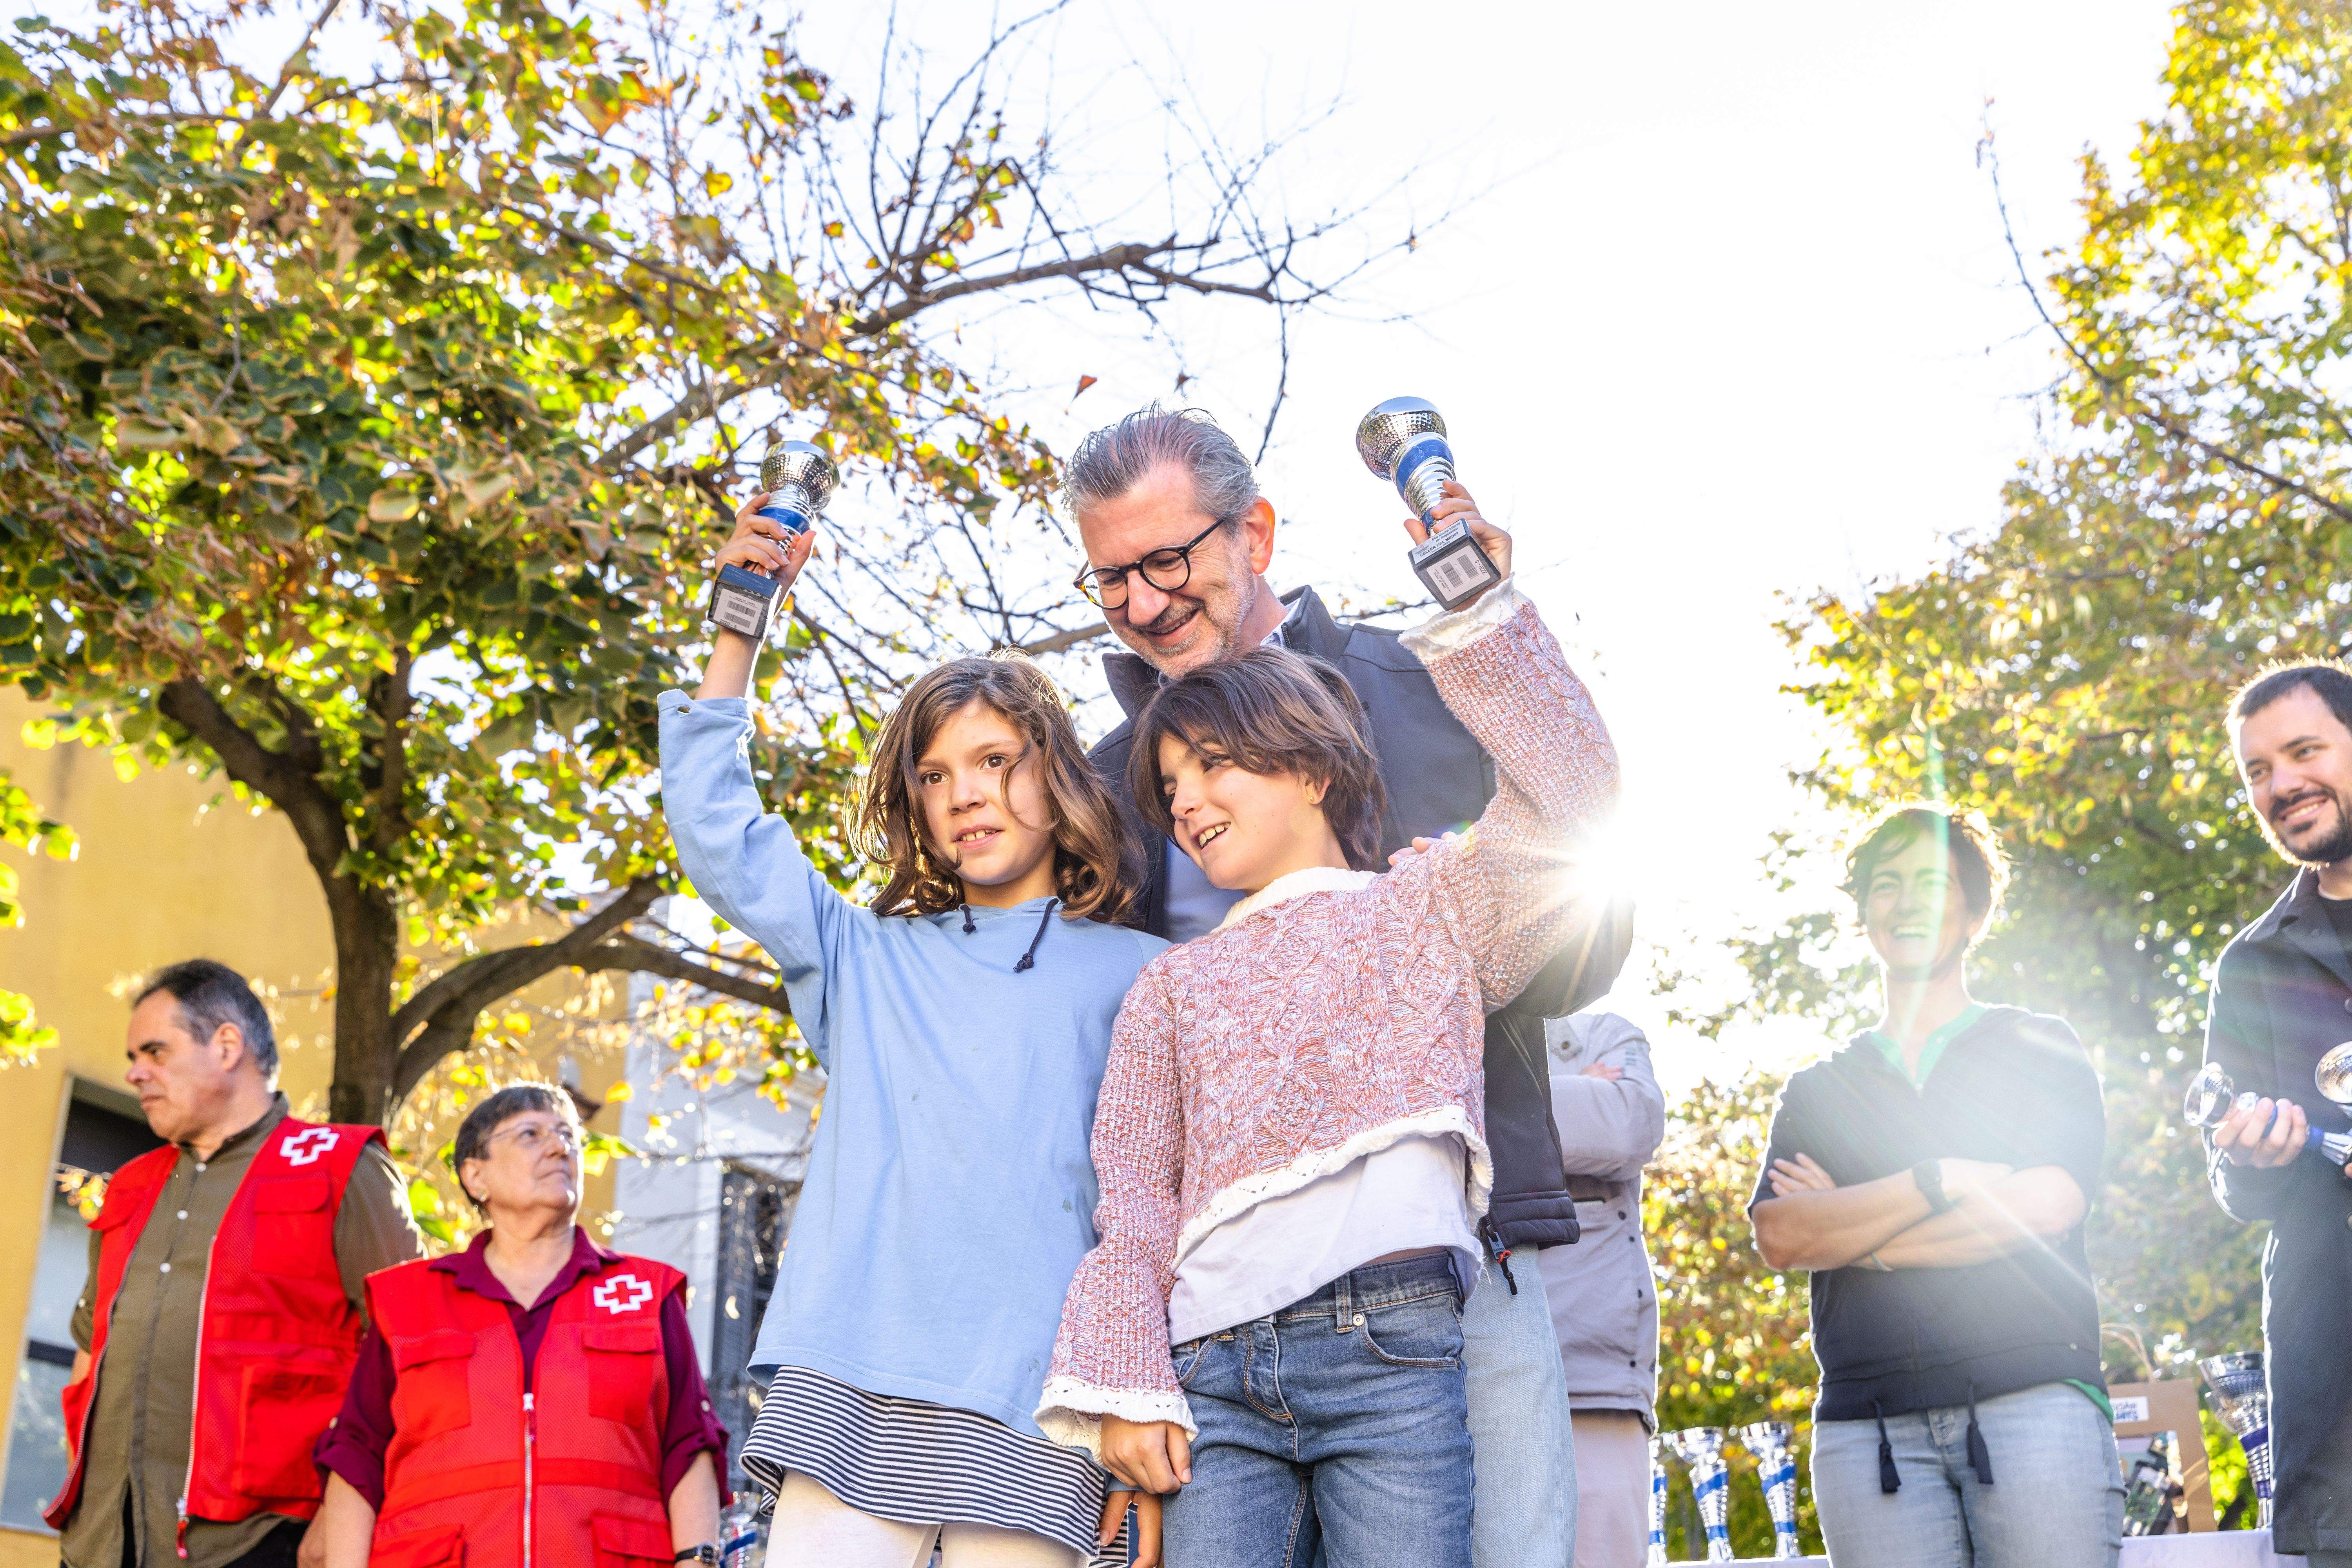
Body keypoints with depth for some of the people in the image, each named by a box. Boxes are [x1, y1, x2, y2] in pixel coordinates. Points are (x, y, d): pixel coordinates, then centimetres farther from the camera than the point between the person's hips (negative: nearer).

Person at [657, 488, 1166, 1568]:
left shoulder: (1133, 977, 11)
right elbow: (716, 833, 14)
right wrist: (738, 624, 10)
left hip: (1032, 1424, -2)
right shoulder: (866, 959, 19)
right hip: (850, 1400, 2)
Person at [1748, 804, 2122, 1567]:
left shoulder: (2040, 1049, 14)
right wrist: (1941, 1181, -9)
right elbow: (1779, 1238, 2)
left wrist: (1848, 1227, 0)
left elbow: (2046, 1206, -3)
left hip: (2035, 1398, -1)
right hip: (1868, 1429, 1)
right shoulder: (1817, 1090, 18)